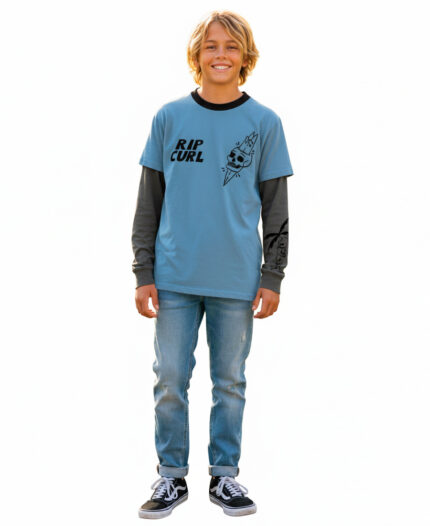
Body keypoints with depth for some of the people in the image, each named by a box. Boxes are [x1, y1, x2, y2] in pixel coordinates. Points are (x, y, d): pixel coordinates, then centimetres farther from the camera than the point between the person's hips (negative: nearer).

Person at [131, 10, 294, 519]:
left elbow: (275, 208, 5)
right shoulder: (169, 117, 3)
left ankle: (224, 474, 23)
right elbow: (149, 202, 5)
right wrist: (143, 273, 1)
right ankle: (171, 476, 19)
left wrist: (272, 277, 0)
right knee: (170, 380, 5)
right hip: (175, 277, 0)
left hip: (237, 280, 0)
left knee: (230, 382, 10)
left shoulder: (264, 122, 2)